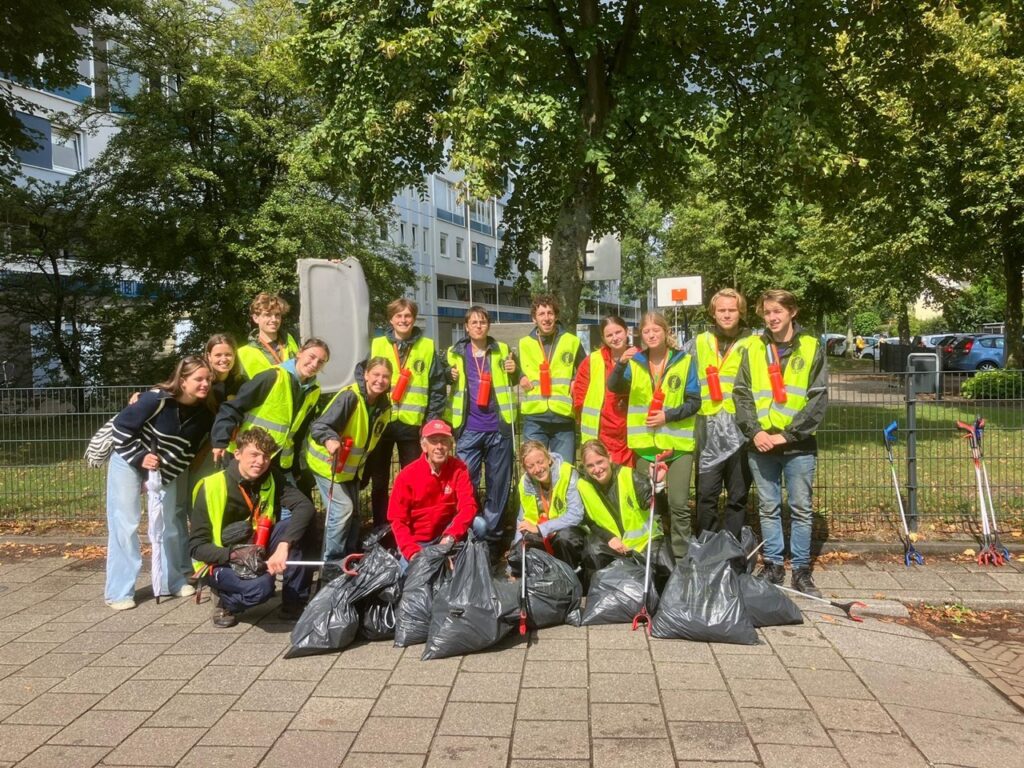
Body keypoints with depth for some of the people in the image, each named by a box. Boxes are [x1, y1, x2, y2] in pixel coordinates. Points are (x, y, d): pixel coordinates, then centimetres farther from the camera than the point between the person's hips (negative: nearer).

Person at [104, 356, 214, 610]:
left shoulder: (204, 412, -14)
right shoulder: (157, 399, -30)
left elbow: (189, 448, -4)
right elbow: (121, 426, -22)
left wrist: (162, 473, -9)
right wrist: (139, 458, -25)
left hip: (167, 466, 5)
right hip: (129, 459, -5)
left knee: (172, 522, 9)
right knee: (125, 523, -5)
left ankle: (173, 581, 24)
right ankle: (119, 592, 4)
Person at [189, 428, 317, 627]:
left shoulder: (270, 481, -6)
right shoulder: (211, 487, -18)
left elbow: (305, 506, -23)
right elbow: (197, 547, -17)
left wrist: (283, 545, -38)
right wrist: (235, 554, -35)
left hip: (258, 552, 5)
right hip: (222, 562, -5)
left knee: (293, 526, -22)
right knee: (261, 585, -35)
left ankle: (294, 602, -10)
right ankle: (225, 602, -1)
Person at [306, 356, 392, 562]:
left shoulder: (384, 406, -3)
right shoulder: (350, 396, -27)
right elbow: (319, 425, -32)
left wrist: (361, 467, 16)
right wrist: (329, 439, -53)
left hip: (351, 466, 8)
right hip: (327, 463, -8)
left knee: (354, 513, 14)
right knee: (342, 509, -14)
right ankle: (332, 560, 1)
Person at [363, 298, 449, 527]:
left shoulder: (427, 348, 4)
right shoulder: (376, 346, 6)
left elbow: (438, 386, 3)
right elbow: (361, 378, 6)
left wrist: (432, 420, -2)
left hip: (412, 423, -1)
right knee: (379, 480, 8)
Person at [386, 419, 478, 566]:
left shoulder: (458, 469, -10)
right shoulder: (407, 475, -14)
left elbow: (468, 506, -19)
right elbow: (397, 519, -13)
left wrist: (451, 536, -37)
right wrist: (411, 551, -28)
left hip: (446, 535, 1)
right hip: (417, 541, -1)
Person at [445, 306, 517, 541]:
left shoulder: (502, 350, 9)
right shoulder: (455, 353, 9)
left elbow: (514, 381, 17)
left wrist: (514, 371, -4)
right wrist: (450, 378, -2)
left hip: (498, 428, 0)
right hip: (469, 429, 0)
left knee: (499, 481, 5)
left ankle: (492, 529, 16)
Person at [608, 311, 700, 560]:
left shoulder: (684, 361, 0)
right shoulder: (636, 362, 7)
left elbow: (694, 402, -1)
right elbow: (614, 387, -8)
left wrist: (668, 415, -14)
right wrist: (621, 364, -26)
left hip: (678, 443, -2)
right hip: (646, 444, 2)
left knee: (679, 504, -3)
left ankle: (680, 556, 9)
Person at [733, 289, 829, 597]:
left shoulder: (812, 348, 0)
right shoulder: (753, 348, 6)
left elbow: (818, 398, -5)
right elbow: (741, 393, 4)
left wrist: (788, 434, -12)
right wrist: (754, 431, -10)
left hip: (798, 445, -2)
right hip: (761, 444, 2)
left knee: (801, 509, 6)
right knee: (768, 509, 10)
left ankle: (802, 571, 15)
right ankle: (772, 566, 21)